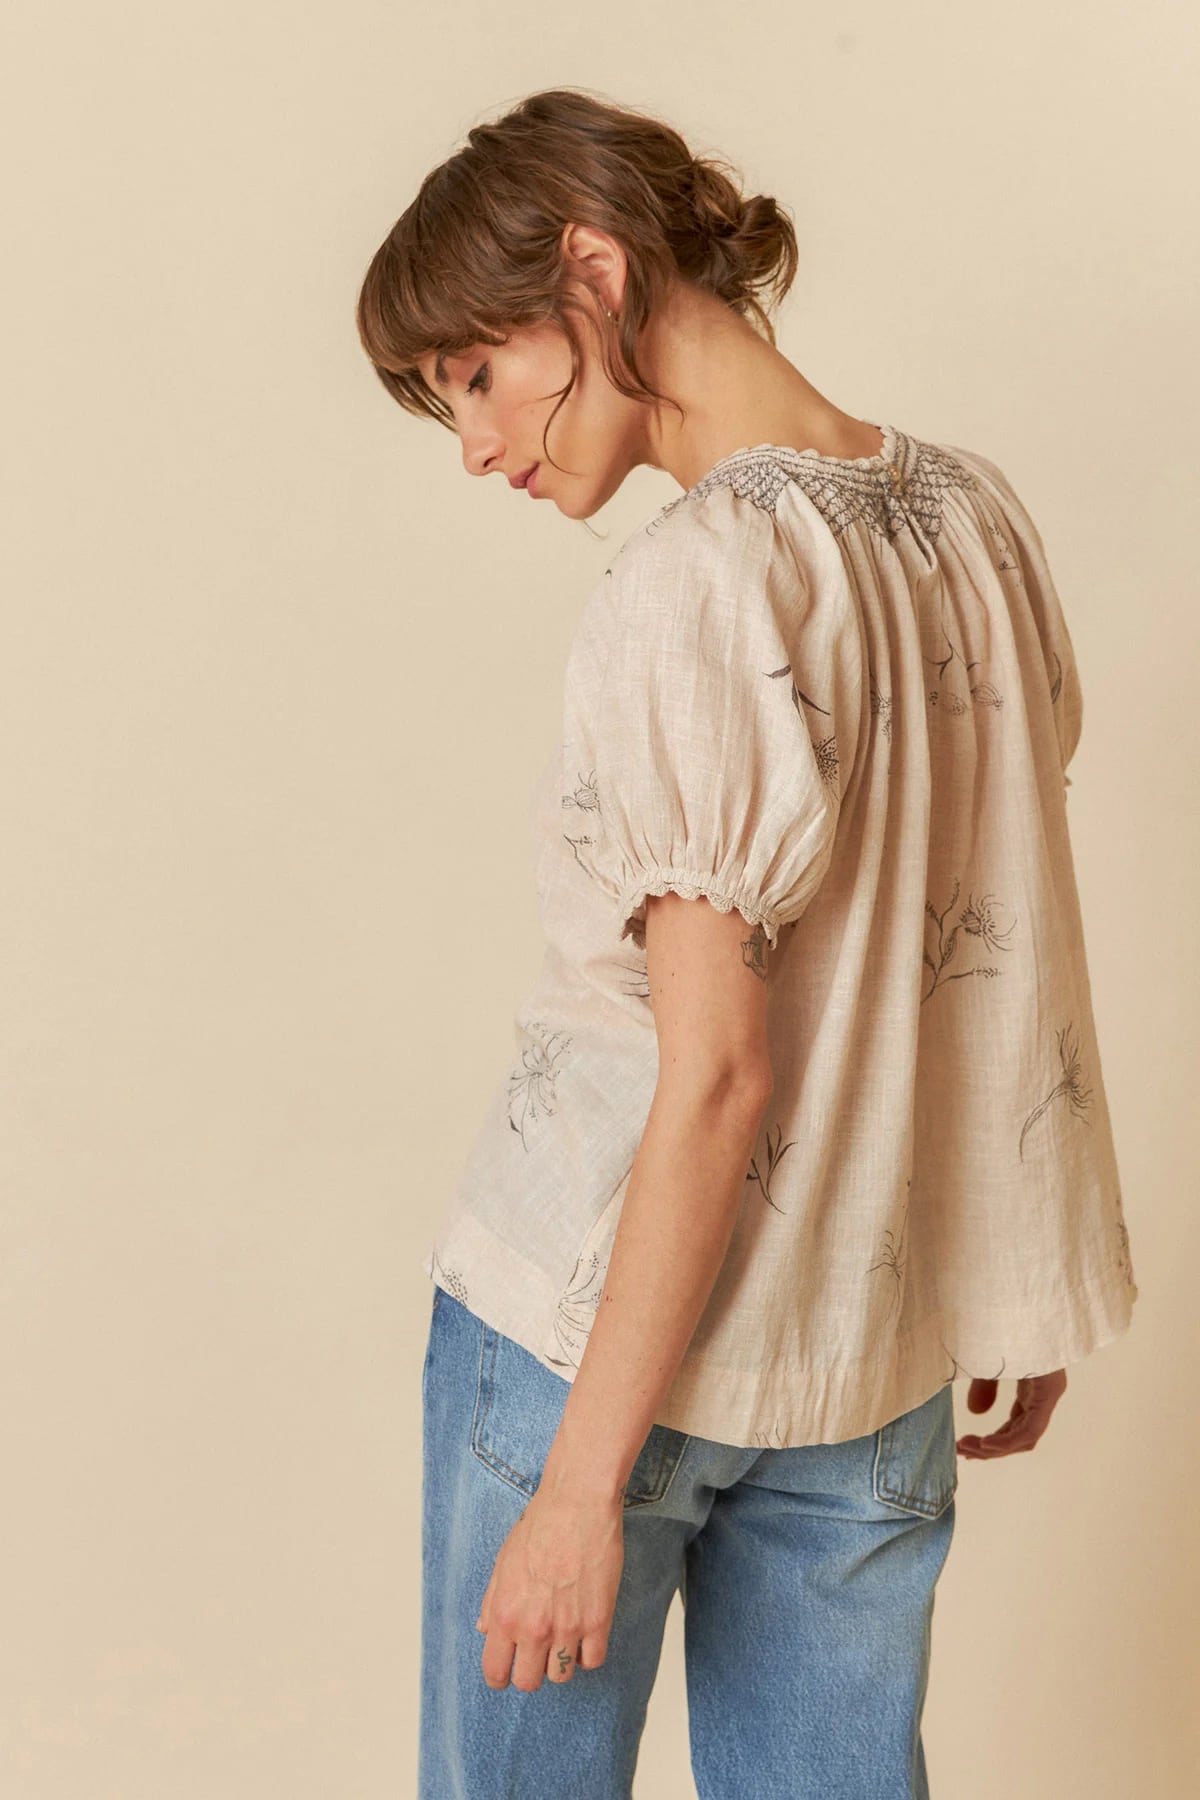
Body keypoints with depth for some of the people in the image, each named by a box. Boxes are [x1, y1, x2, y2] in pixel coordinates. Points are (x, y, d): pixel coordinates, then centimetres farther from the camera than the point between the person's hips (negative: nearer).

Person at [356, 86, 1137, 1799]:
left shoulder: (698, 585, -19)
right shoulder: (976, 512, 3)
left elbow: (718, 1074, -21)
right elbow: (1009, 935, 9)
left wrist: (587, 1479, -16)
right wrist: (1021, 1289, 18)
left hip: (592, 1325, -7)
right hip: (879, 1356, 7)